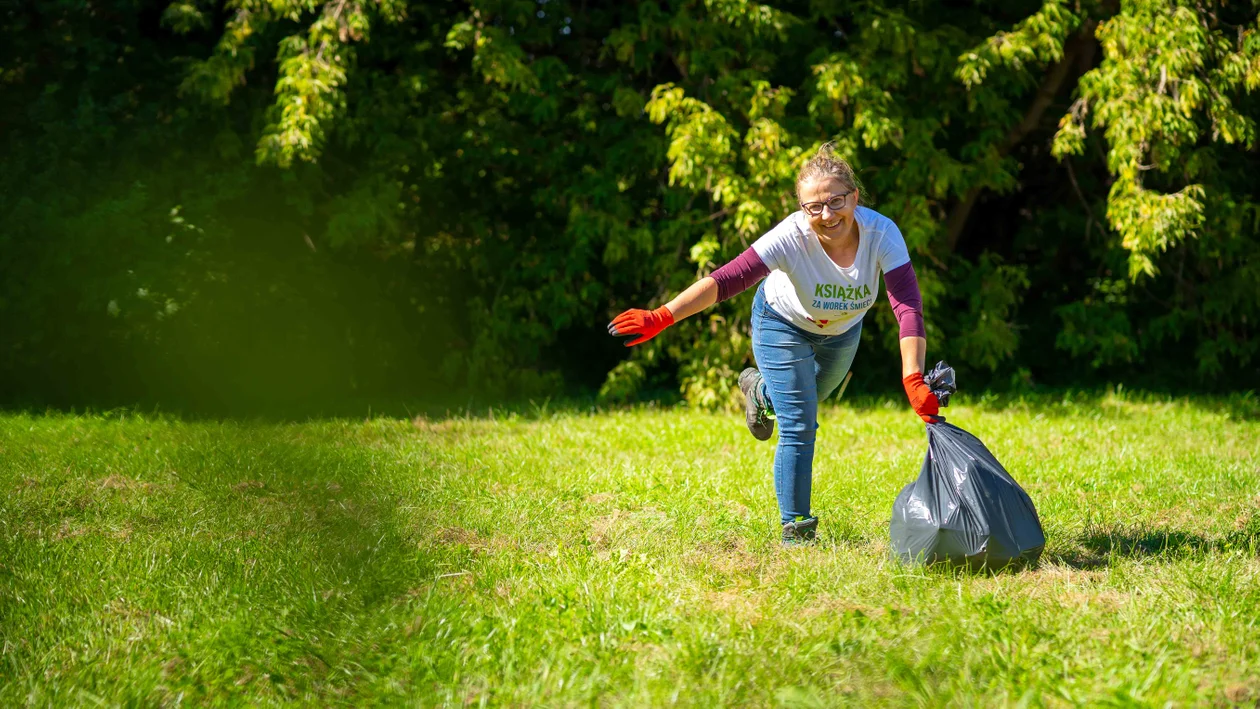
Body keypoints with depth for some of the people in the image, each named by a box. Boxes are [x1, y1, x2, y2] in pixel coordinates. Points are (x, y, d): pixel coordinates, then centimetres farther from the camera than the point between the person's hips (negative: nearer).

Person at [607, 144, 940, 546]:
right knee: (799, 427, -8)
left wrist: (913, 381, -53)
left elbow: (908, 307, -41)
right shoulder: (792, 237, -40)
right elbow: (727, 279, -47)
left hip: (843, 329, 4)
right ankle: (795, 528, 6)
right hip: (784, 323, -4)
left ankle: (761, 390, 62)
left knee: (813, 396, 30)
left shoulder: (882, 234, -36)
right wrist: (662, 317, -57)